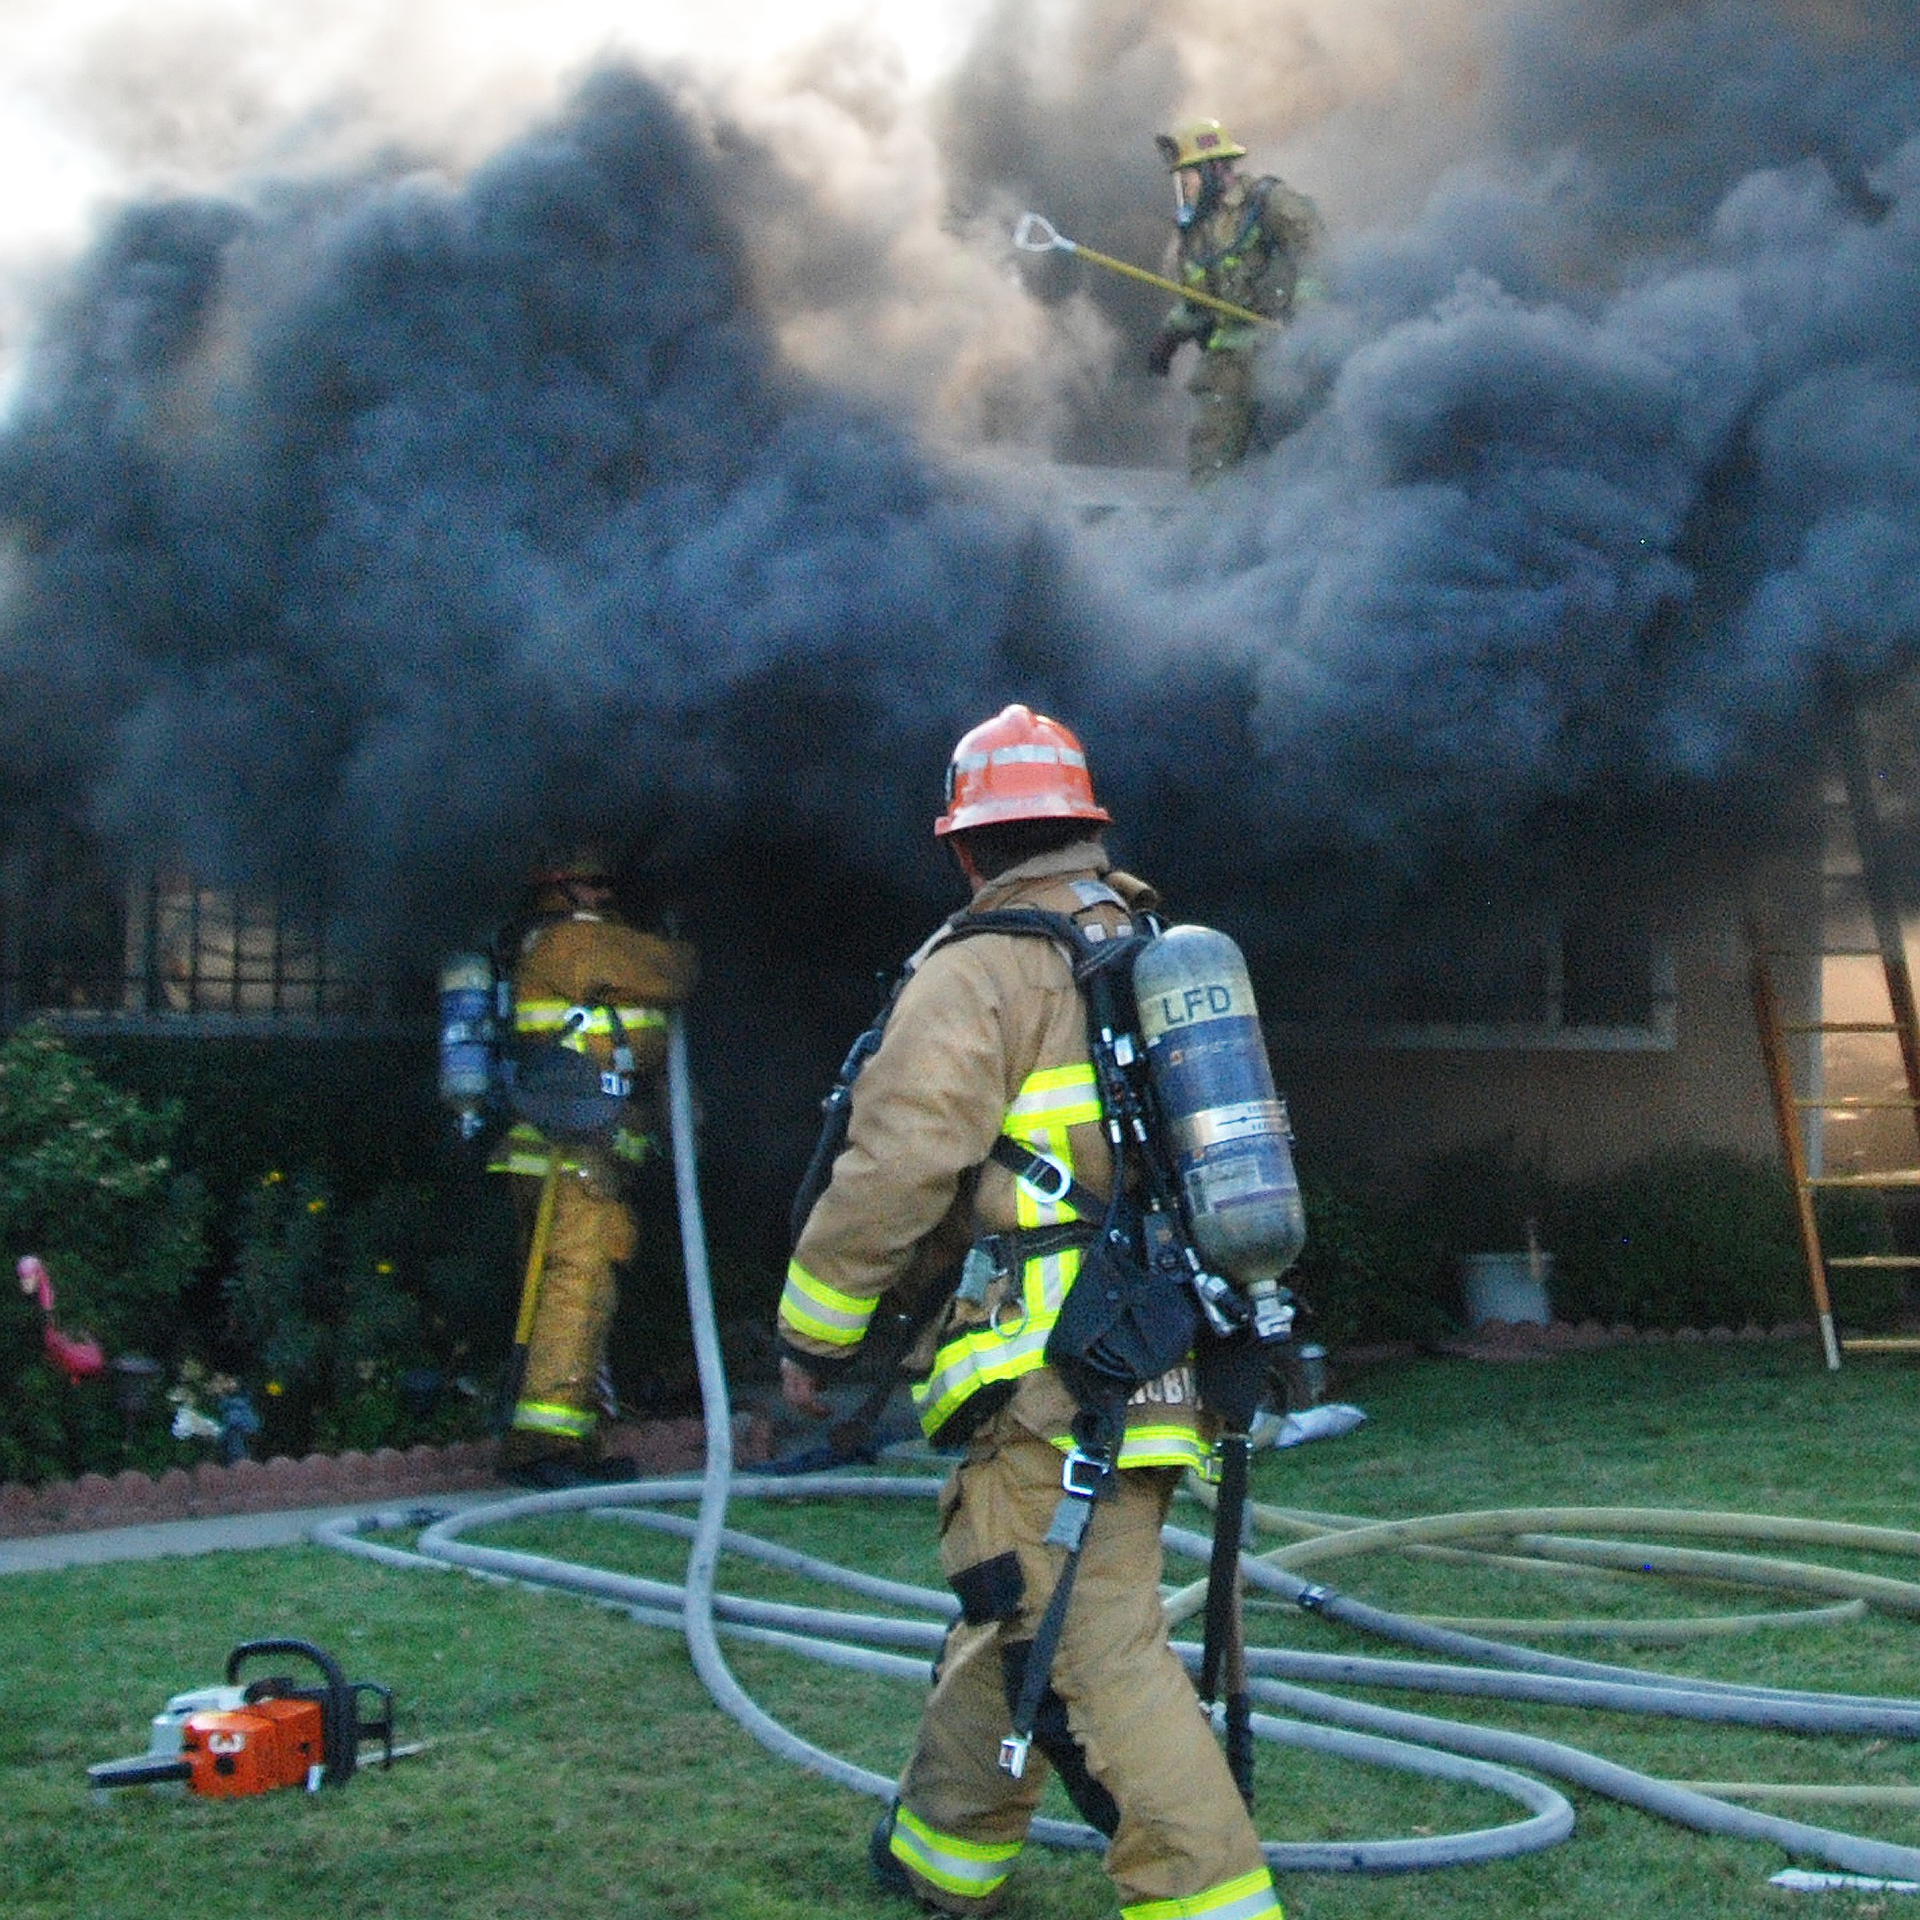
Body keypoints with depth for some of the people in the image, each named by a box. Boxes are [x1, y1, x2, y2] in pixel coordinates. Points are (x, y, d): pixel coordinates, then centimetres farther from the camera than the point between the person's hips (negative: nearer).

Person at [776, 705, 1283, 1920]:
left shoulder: (979, 972, -7)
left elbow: (898, 1166, -14)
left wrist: (814, 1333, -3)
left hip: (1055, 1370, -9)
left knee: (1093, 1652, -9)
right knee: (1013, 1610, 21)